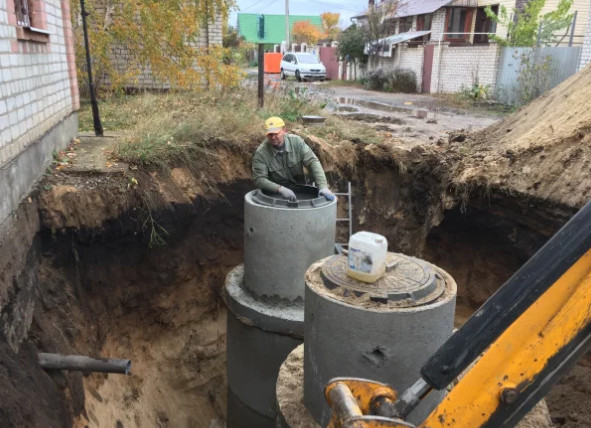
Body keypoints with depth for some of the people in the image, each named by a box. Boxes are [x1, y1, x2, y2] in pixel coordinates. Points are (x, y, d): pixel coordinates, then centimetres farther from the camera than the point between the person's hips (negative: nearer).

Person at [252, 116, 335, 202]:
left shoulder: (296, 141, -11)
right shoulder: (261, 153, -17)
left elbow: (313, 162, -16)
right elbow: (259, 179, -21)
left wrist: (323, 187, -29)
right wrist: (280, 189, -37)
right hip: (275, 194, -1)